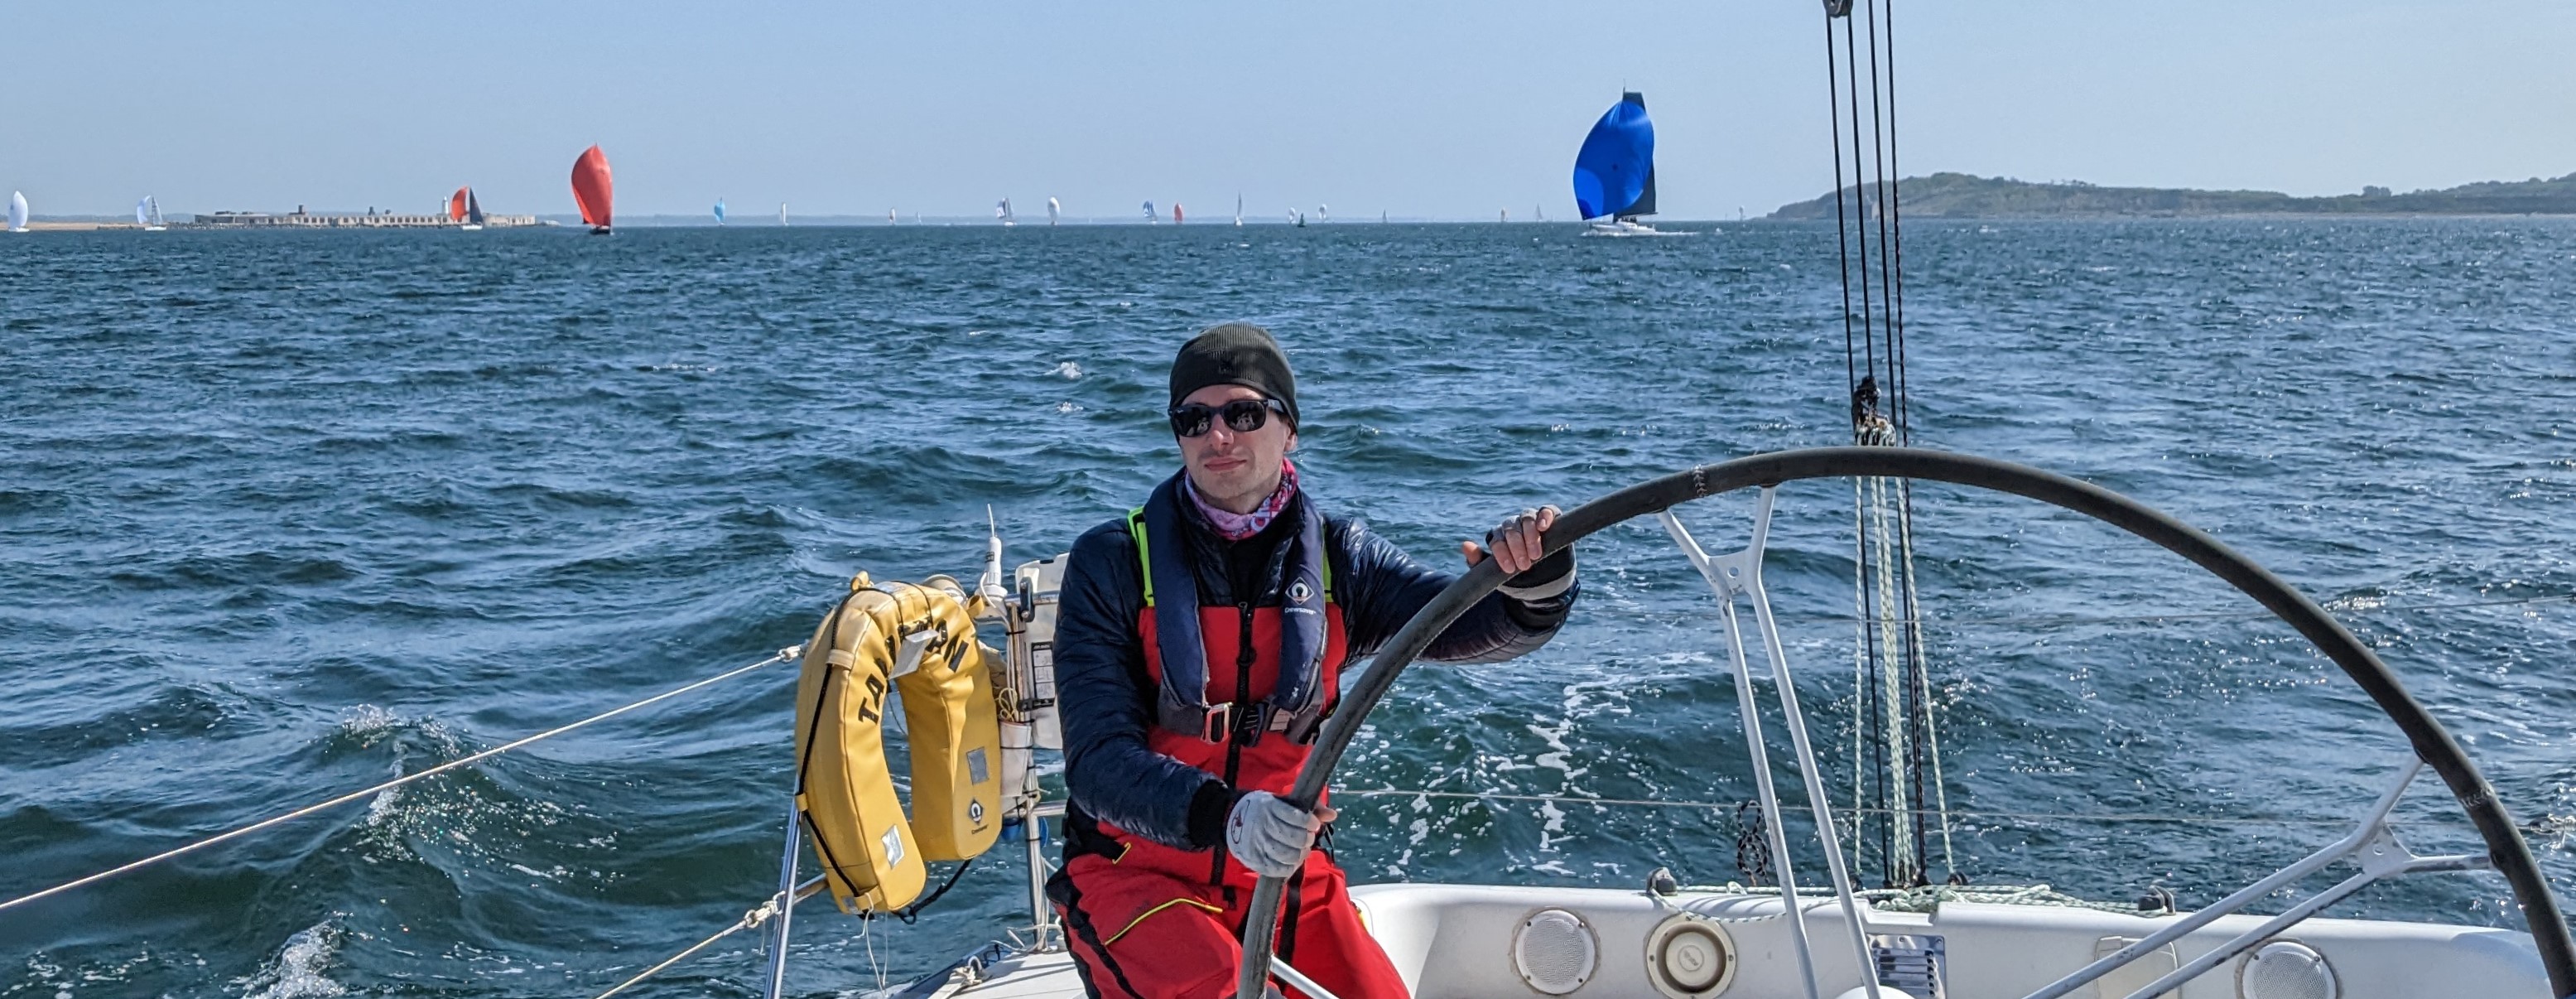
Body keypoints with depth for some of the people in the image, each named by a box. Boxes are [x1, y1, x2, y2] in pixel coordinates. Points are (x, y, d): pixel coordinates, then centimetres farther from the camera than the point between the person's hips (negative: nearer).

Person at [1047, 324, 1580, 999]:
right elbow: (1098, 759, -16)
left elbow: (1485, 625, -11)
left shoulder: (1336, 559, 1)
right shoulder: (1113, 563, -7)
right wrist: (1220, 815, -36)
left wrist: (1537, 581, -36)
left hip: (1287, 876, 4)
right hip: (1138, 875, -3)